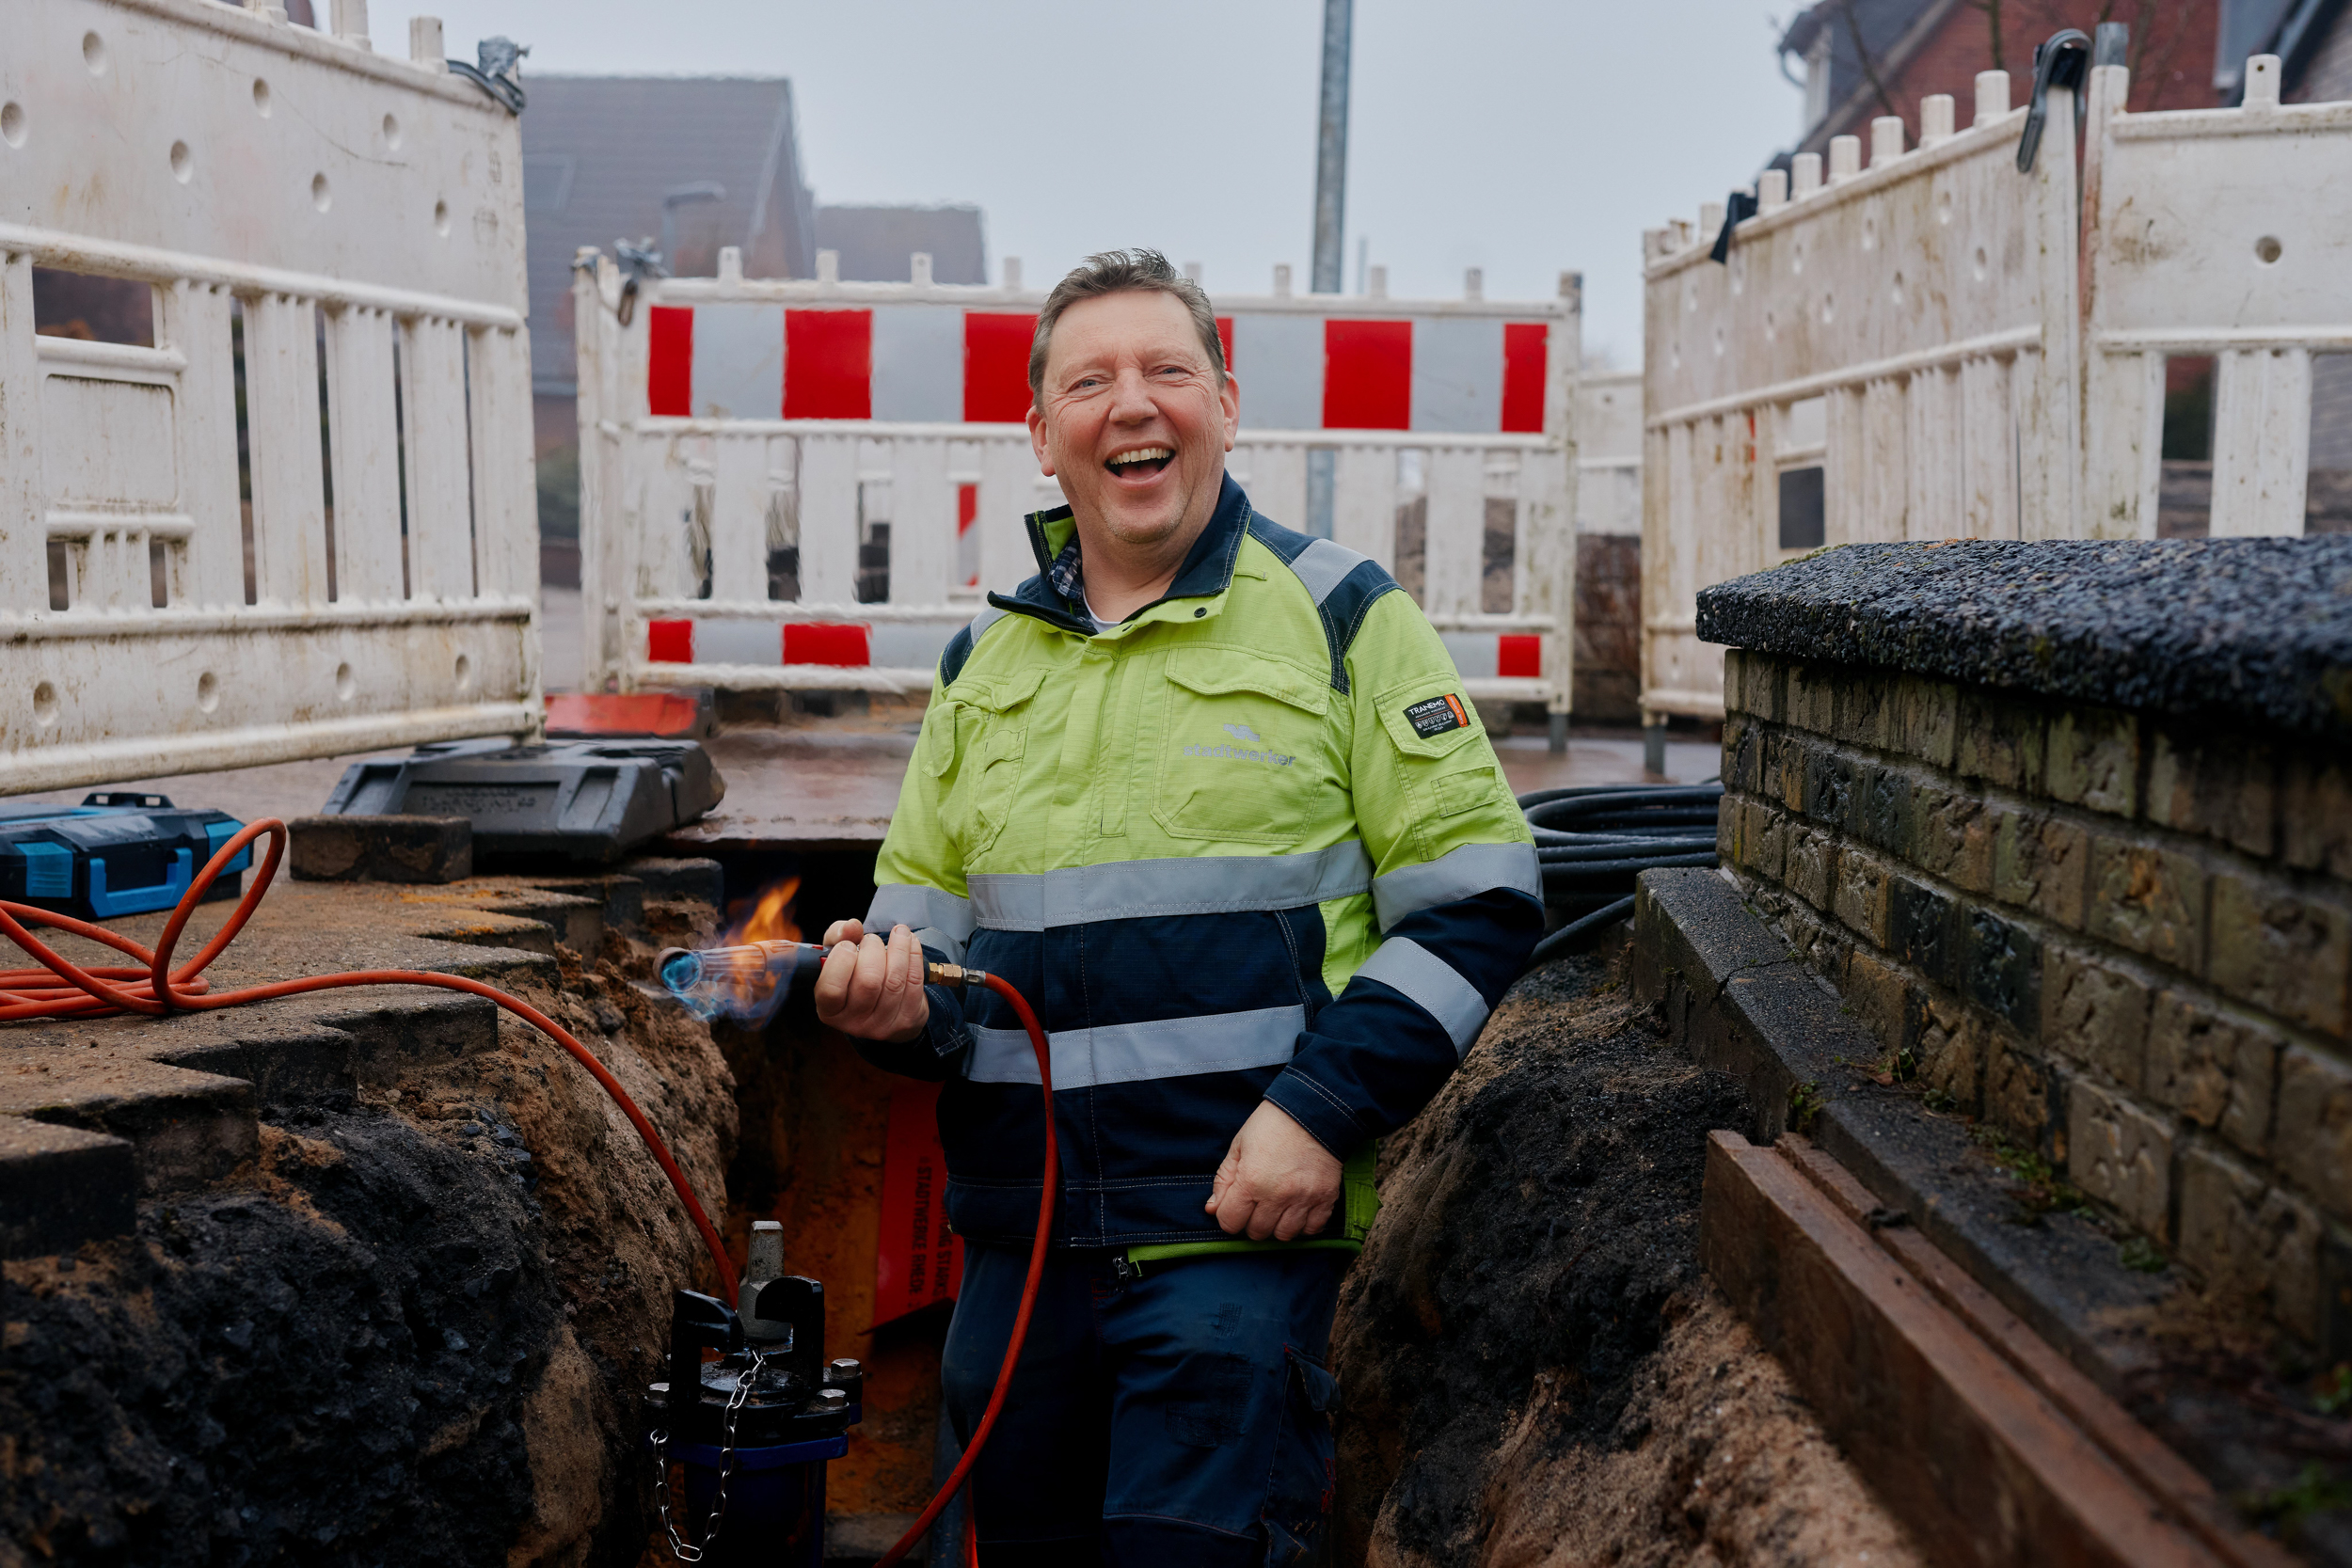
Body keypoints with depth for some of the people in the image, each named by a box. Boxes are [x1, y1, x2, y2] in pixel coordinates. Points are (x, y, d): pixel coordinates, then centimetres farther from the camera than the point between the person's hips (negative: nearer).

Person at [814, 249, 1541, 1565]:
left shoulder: (1341, 618, -1)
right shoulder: (984, 663, 13)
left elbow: (1477, 895, -4)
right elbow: (927, 914, 18)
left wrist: (1325, 1108, -15)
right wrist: (891, 994, -6)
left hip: (1244, 1221, -5)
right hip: (1019, 1241, 5)